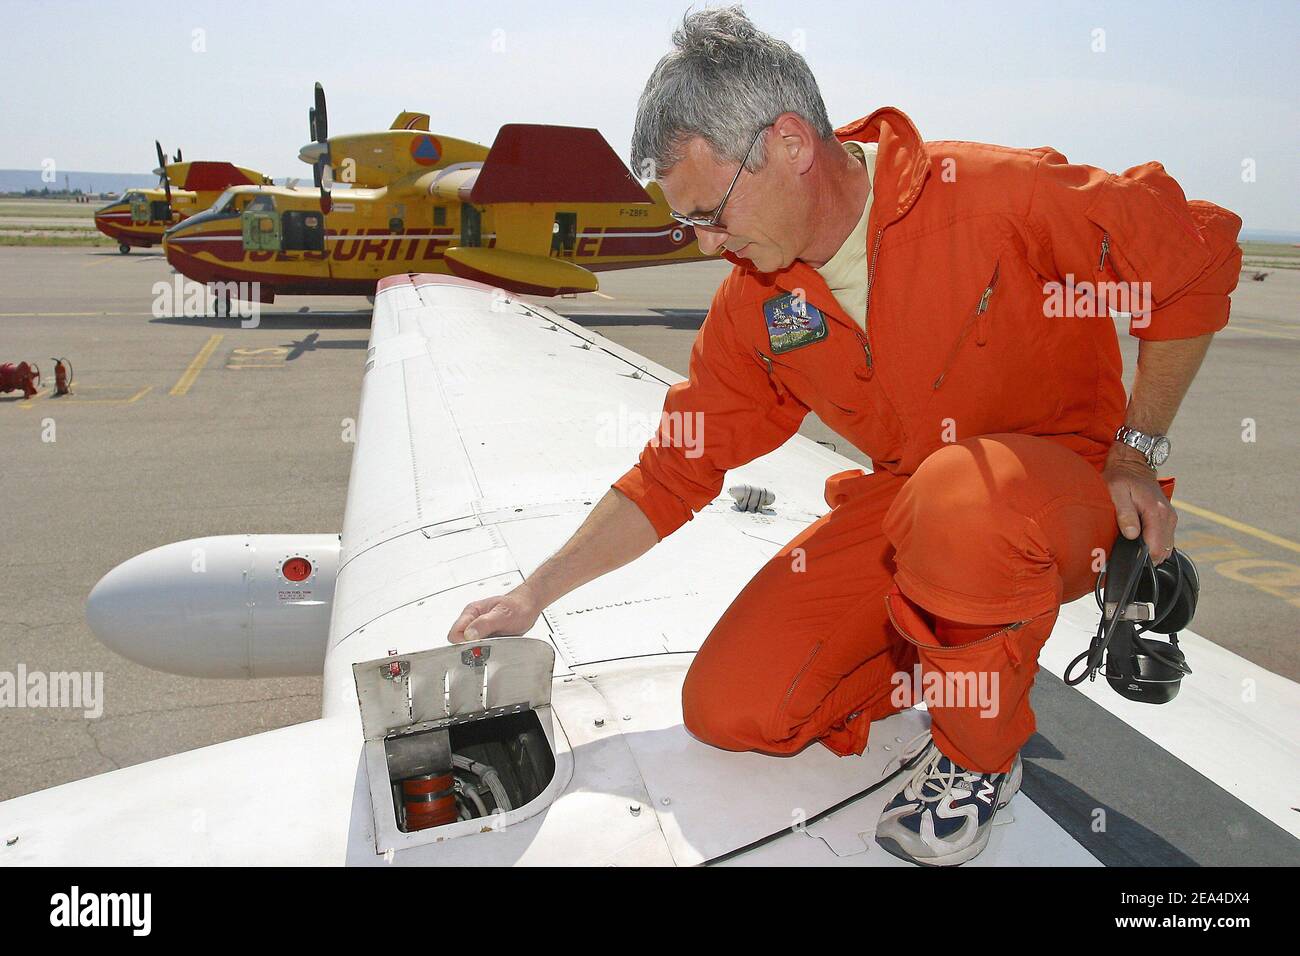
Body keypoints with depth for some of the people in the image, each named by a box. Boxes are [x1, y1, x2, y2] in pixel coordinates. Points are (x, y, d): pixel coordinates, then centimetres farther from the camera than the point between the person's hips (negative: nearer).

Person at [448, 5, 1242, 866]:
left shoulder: (997, 196, -20)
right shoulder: (754, 305, -4)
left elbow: (1199, 256, -8)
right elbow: (676, 470, 3)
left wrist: (1136, 452, -11)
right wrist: (533, 596, 2)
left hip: (1064, 488, -4)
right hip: (904, 502, 5)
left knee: (962, 497, -42)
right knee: (728, 711, -7)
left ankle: (980, 754, -9)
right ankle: (963, 653, 14)